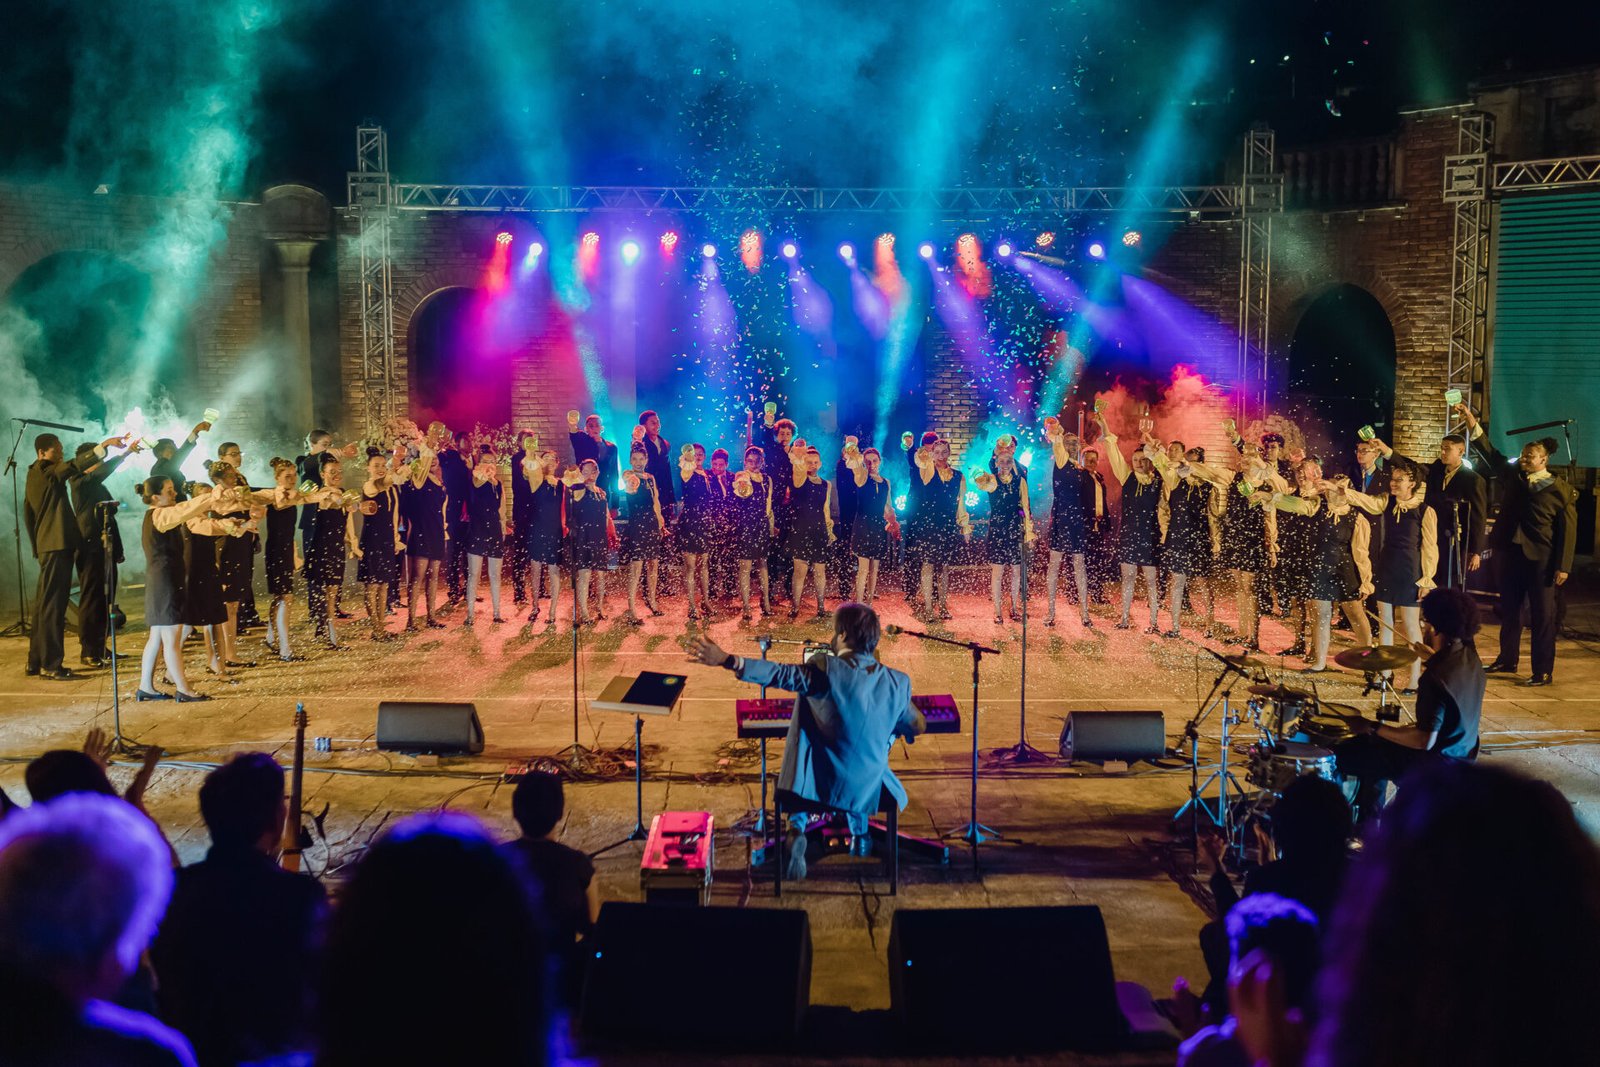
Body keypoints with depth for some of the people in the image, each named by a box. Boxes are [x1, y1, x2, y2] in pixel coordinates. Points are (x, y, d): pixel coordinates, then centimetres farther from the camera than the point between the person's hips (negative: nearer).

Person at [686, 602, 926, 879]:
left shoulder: (826, 669, -17)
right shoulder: (898, 682, -5)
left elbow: (779, 674, -24)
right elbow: (917, 727, 9)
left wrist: (724, 659, -26)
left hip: (822, 784, -3)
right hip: (869, 791, 3)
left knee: (800, 770, 32)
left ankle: (797, 828, 10)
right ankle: (859, 835, 33)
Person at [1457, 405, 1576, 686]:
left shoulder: (1560, 490, -7)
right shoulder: (1515, 477, 7)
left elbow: (1568, 531, -7)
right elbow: (1490, 452, 6)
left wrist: (1563, 566, -12)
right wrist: (1470, 419, -2)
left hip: (1540, 560, -5)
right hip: (1509, 554, 6)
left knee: (1542, 615, 0)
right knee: (1509, 611, 14)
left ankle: (1543, 671, 5)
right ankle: (1507, 660, 26)